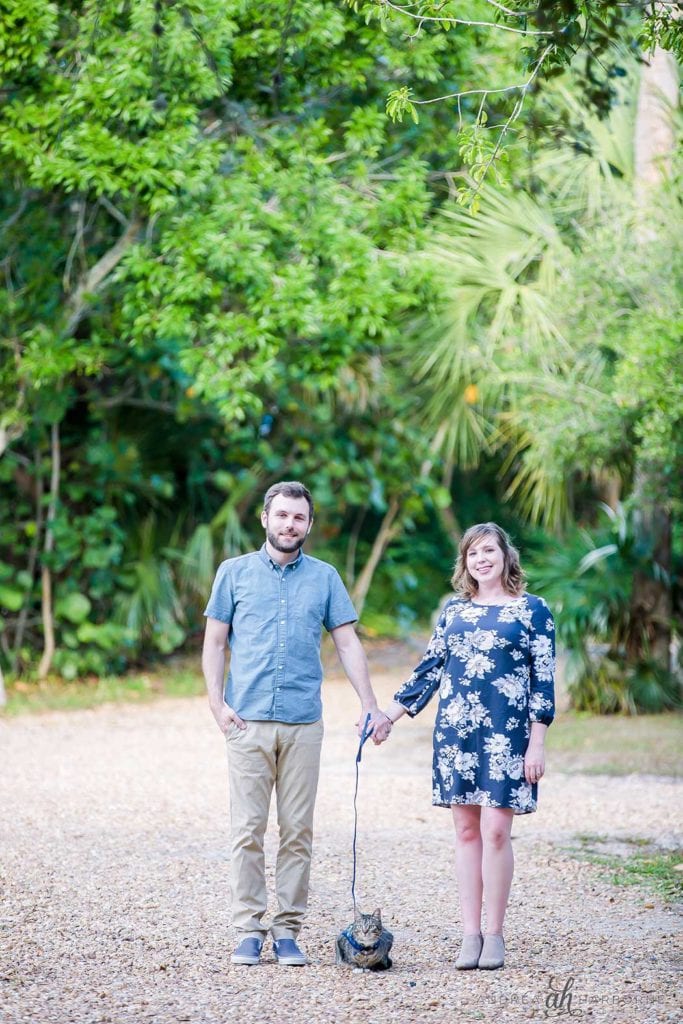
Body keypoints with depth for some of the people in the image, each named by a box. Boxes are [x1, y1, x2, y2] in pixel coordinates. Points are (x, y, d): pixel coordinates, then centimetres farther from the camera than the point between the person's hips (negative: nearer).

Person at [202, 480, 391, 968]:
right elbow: (214, 642, 7)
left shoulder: (325, 577, 10)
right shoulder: (235, 572, 7)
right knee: (248, 831, -2)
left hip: (303, 722, 1)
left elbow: (348, 643, 8)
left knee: (298, 832, 2)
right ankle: (250, 929, 3)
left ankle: (288, 930, 8)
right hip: (248, 721, -1)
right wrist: (217, 703, -5)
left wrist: (371, 707, -1)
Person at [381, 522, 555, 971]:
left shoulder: (532, 610, 2)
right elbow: (430, 669, 16)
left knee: (495, 830, -8)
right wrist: (389, 714, 10)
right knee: (466, 831, 4)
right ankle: (470, 934, 8)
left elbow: (543, 681, -1)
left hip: (505, 734, -4)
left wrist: (537, 744, -6)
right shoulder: (454, 609, 12)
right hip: (456, 732, 4)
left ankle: (494, 935, 1)